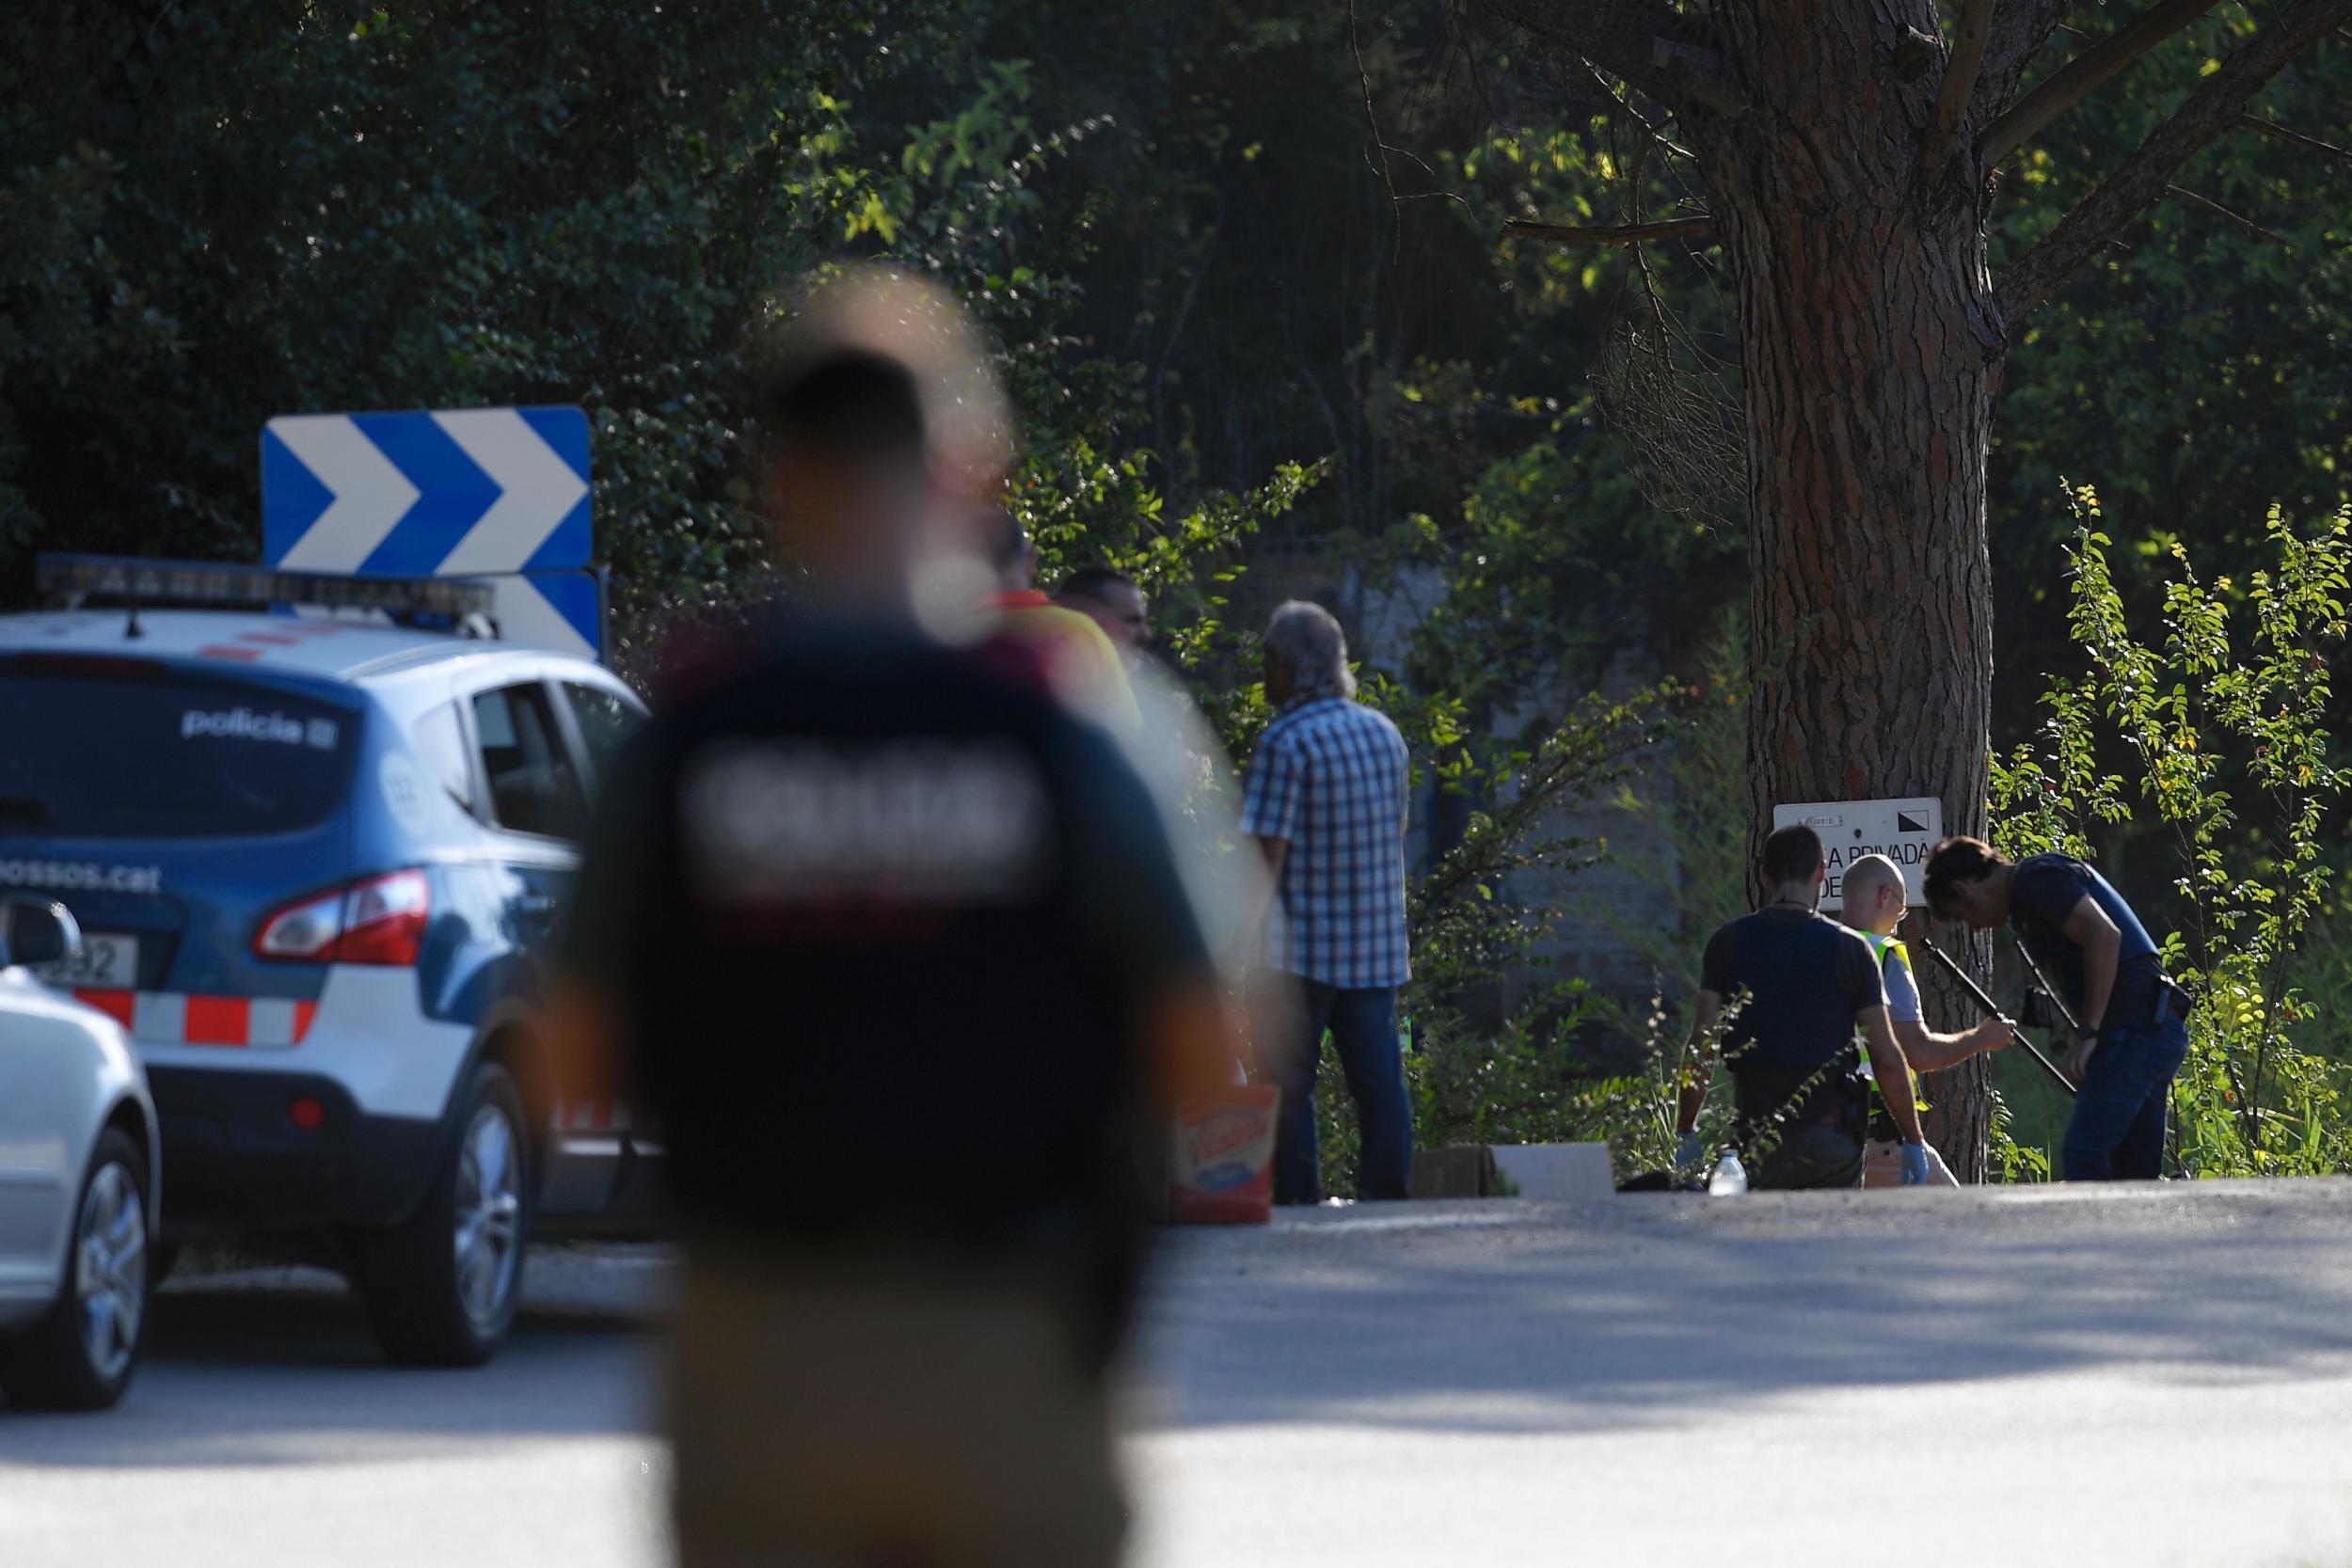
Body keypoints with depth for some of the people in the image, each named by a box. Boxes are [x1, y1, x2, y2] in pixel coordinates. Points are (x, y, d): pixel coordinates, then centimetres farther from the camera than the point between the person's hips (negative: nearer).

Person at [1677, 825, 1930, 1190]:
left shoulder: (1728, 943, 1)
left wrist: (1686, 1132, 4)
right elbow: (1886, 1057, -1)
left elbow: (1702, 1046, -2)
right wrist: (1913, 1140, 7)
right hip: (1834, 1136, 0)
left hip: (1759, 1133, 0)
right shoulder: (1850, 948, -1)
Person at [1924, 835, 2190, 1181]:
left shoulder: (2036, 880, -7)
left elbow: (2104, 935, -20)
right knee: (2133, 1168, 10)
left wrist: (2087, 1034, -19)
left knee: (2082, 1156, -16)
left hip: (2135, 1029, -10)